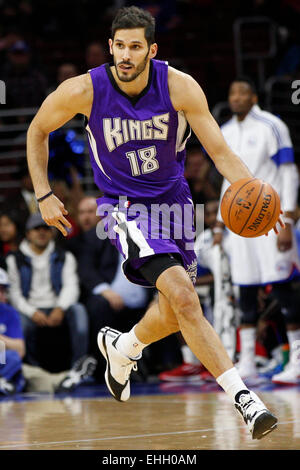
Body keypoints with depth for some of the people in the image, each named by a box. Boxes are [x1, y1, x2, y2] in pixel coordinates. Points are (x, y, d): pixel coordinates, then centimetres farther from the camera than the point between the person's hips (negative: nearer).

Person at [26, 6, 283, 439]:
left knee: (177, 312, 15)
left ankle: (123, 348, 49)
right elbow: (38, 130, 1)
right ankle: (244, 399, -27)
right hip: (124, 205, -4)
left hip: (173, 199, 4)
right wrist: (44, 195, -2)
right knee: (182, 294, -24)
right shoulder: (85, 90, -18)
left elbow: (220, 151, -15)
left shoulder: (180, 87, -17)